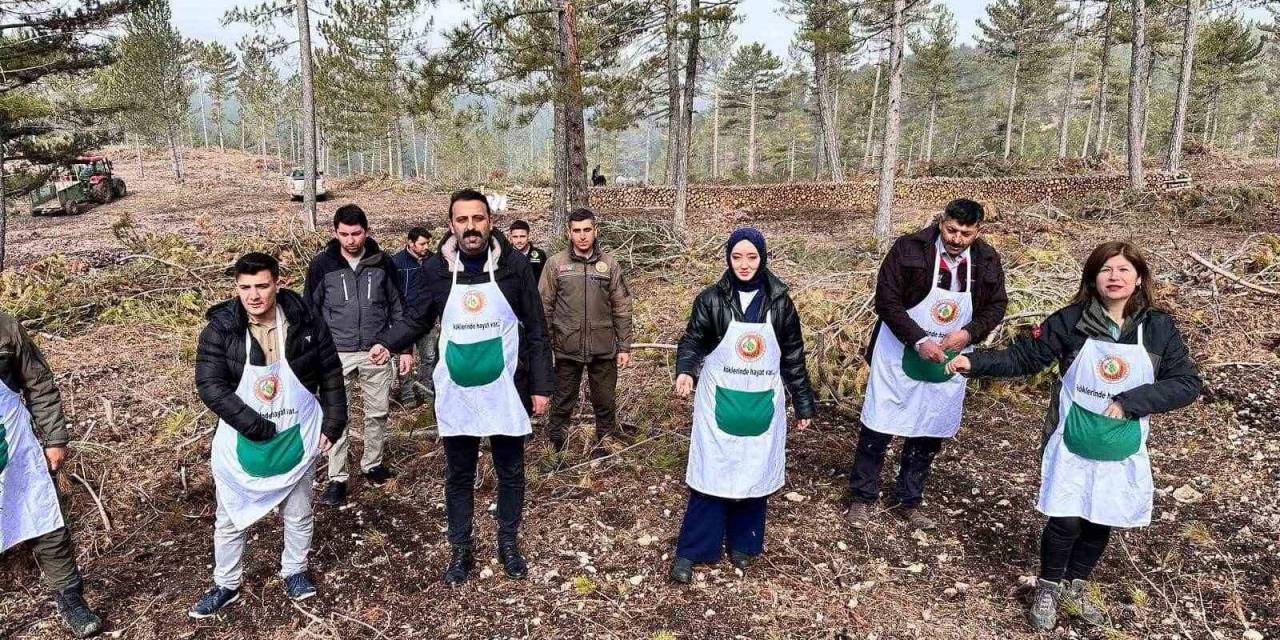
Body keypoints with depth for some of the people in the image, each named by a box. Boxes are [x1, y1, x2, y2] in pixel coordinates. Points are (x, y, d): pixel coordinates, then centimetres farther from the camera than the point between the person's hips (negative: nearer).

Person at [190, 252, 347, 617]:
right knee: (231, 518, 14)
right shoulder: (219, 329, -13)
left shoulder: (306, 323, -10)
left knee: (298, 514, 16)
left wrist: (333, 423, -4)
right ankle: (226, 585, 35)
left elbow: (331, 376, -2)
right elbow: (209, 385, -18)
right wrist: (253, 424, -25)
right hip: (241, 442, 0)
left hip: (296, 438, 1)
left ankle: (294, 571, 39)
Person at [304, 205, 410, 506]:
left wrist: (405, 349, 4)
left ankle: (372, 464, 30)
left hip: (377, 352, 1)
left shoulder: (382, 262, -1)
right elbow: (310, 309, 3)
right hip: (337, 354, -1)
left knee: (378, 412, 11)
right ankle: (337, 478, 14)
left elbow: (397, 307, 6)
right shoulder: (322, 264, -5)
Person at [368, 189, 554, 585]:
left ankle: (509, 544, 35)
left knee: (510, 473, 14)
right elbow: (419, 319, 7)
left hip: (505, 392, -1)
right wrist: (387, 342, -13)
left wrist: (541, 385, -4)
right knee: (459, 476, 14)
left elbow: (535, 330, -4)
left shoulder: (514, 264, -9)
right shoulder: (436, 268, -5)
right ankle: (460, 550, 32)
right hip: (456, 394, 1)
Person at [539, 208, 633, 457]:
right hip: (567, 349, -1)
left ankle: (605, 450, 29)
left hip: (604, 349, 1)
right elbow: (544, 307, 1)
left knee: (606, 403, 11)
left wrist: (624, 346, 1)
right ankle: (557, 451, 29)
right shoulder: (556, 263, -1)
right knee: (562, 404, 12)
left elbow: (622, 308, 3)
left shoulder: (609, 264, 1)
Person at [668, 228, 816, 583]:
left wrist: (803, 405, 8)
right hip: (719, 403, -2)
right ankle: (689, 551, 12)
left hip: (762, 404, 2)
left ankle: (742, 544, 29)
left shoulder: (779, 302, 0)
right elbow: (693, 340, -4)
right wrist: (685, 370, -26)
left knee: (755, 473, 10)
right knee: (711, 474, 0)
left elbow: (793, 357, 6)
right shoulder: (711, 299, -5)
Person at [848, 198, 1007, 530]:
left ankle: (909, 502, 32)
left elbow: (996, 306, 6)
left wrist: (969, 332, -14)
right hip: (900, 357, -4)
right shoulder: (908, 249, -17)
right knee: (877, 429, 3)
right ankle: (862, 498, 22)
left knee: (930, 434, 14)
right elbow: (886, 301, -17)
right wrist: (919, 341, -26)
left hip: (947, 363, 4)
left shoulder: (988, 261, -4)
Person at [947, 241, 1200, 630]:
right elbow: (1023, 357, -6)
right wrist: (976, 363, -21)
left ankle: (1075, 588, 38)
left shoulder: (1159, 328, -5)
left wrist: (1131, 401, -19)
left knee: (1101, 522, 14)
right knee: (1065, 521, 0)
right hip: (1071, 443, -2)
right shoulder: (1071, 321, -9)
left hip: (1122, 450, 2)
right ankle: (1048, 591, 25)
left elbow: (1187, 383, -6)